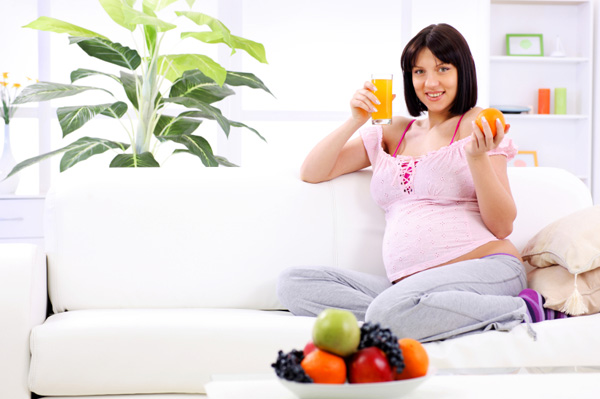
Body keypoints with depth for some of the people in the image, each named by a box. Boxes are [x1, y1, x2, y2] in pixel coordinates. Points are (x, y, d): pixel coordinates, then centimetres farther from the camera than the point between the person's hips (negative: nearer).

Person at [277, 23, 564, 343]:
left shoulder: (476, 125, 5)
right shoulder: (391, 133, 20)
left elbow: (502, 226, -1)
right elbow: (311, 173, 18)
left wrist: (478, 158, -16)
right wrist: (355, 121, 6)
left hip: (487, 270, -6)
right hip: (409, 282, 6)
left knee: (390, 311, -37)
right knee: (292, 283, -12)